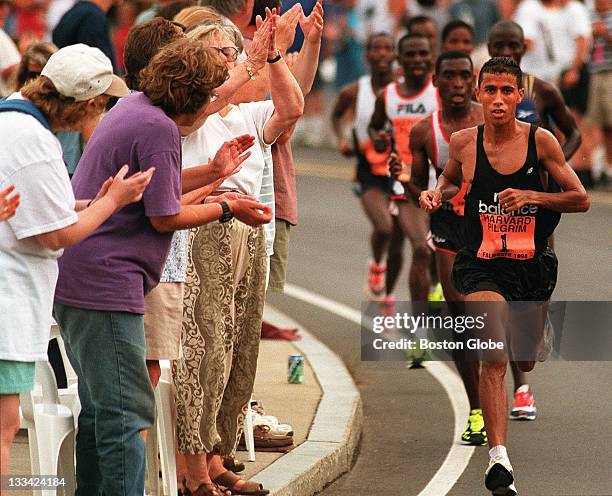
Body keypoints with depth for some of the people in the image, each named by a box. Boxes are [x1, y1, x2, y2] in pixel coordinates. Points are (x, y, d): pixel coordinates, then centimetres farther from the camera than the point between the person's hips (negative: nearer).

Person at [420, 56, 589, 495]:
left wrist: (532, 197, -19)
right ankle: (499, 458, -26)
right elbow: (451, 180, 18)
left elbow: (581, 199, -4)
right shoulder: (464, 143, -4)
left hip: (533, 266, 2)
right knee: (495, 359, -24)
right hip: (482, 267, -2)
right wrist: (437, 194, -4)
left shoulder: (540, 141, -7)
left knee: (525, 362, 20)